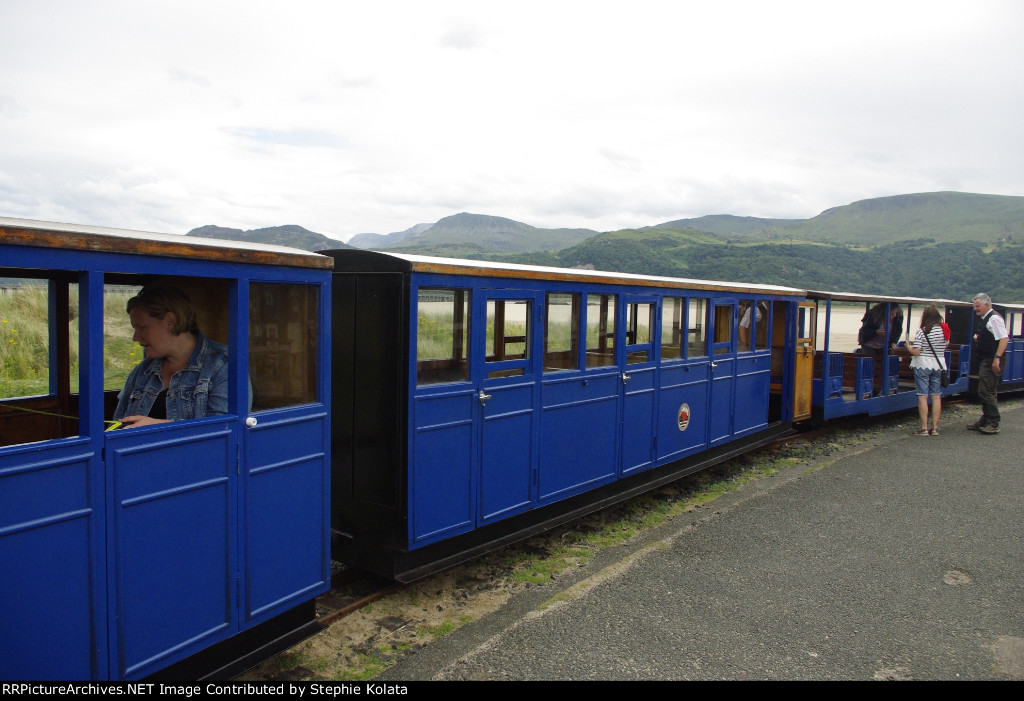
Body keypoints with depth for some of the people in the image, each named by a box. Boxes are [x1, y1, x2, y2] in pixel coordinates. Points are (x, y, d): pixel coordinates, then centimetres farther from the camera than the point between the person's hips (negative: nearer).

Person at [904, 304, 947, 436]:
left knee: (923, 396, -1)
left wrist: (908, 347, 3)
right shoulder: (943, 330, 2)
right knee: (936, 396, 8)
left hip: (923, 365, -5)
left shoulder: (922, 331, -13)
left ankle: (924, 428, 0)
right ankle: (934, 428, 12)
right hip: (938, 365, 5)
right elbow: (944, 347, 12)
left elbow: (916, 352, -16)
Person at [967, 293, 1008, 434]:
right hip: (985, 361, 10)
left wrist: (997, 358, -27)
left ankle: (993, 425, -5)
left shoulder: (994, 318, -14)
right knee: (985, 392, 15)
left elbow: (1004, 339, -22)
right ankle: (985, 421, 24)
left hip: (991, 362, -10)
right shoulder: (985, 319, 17)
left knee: (987, 392, -10)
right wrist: (978, 338, 9)